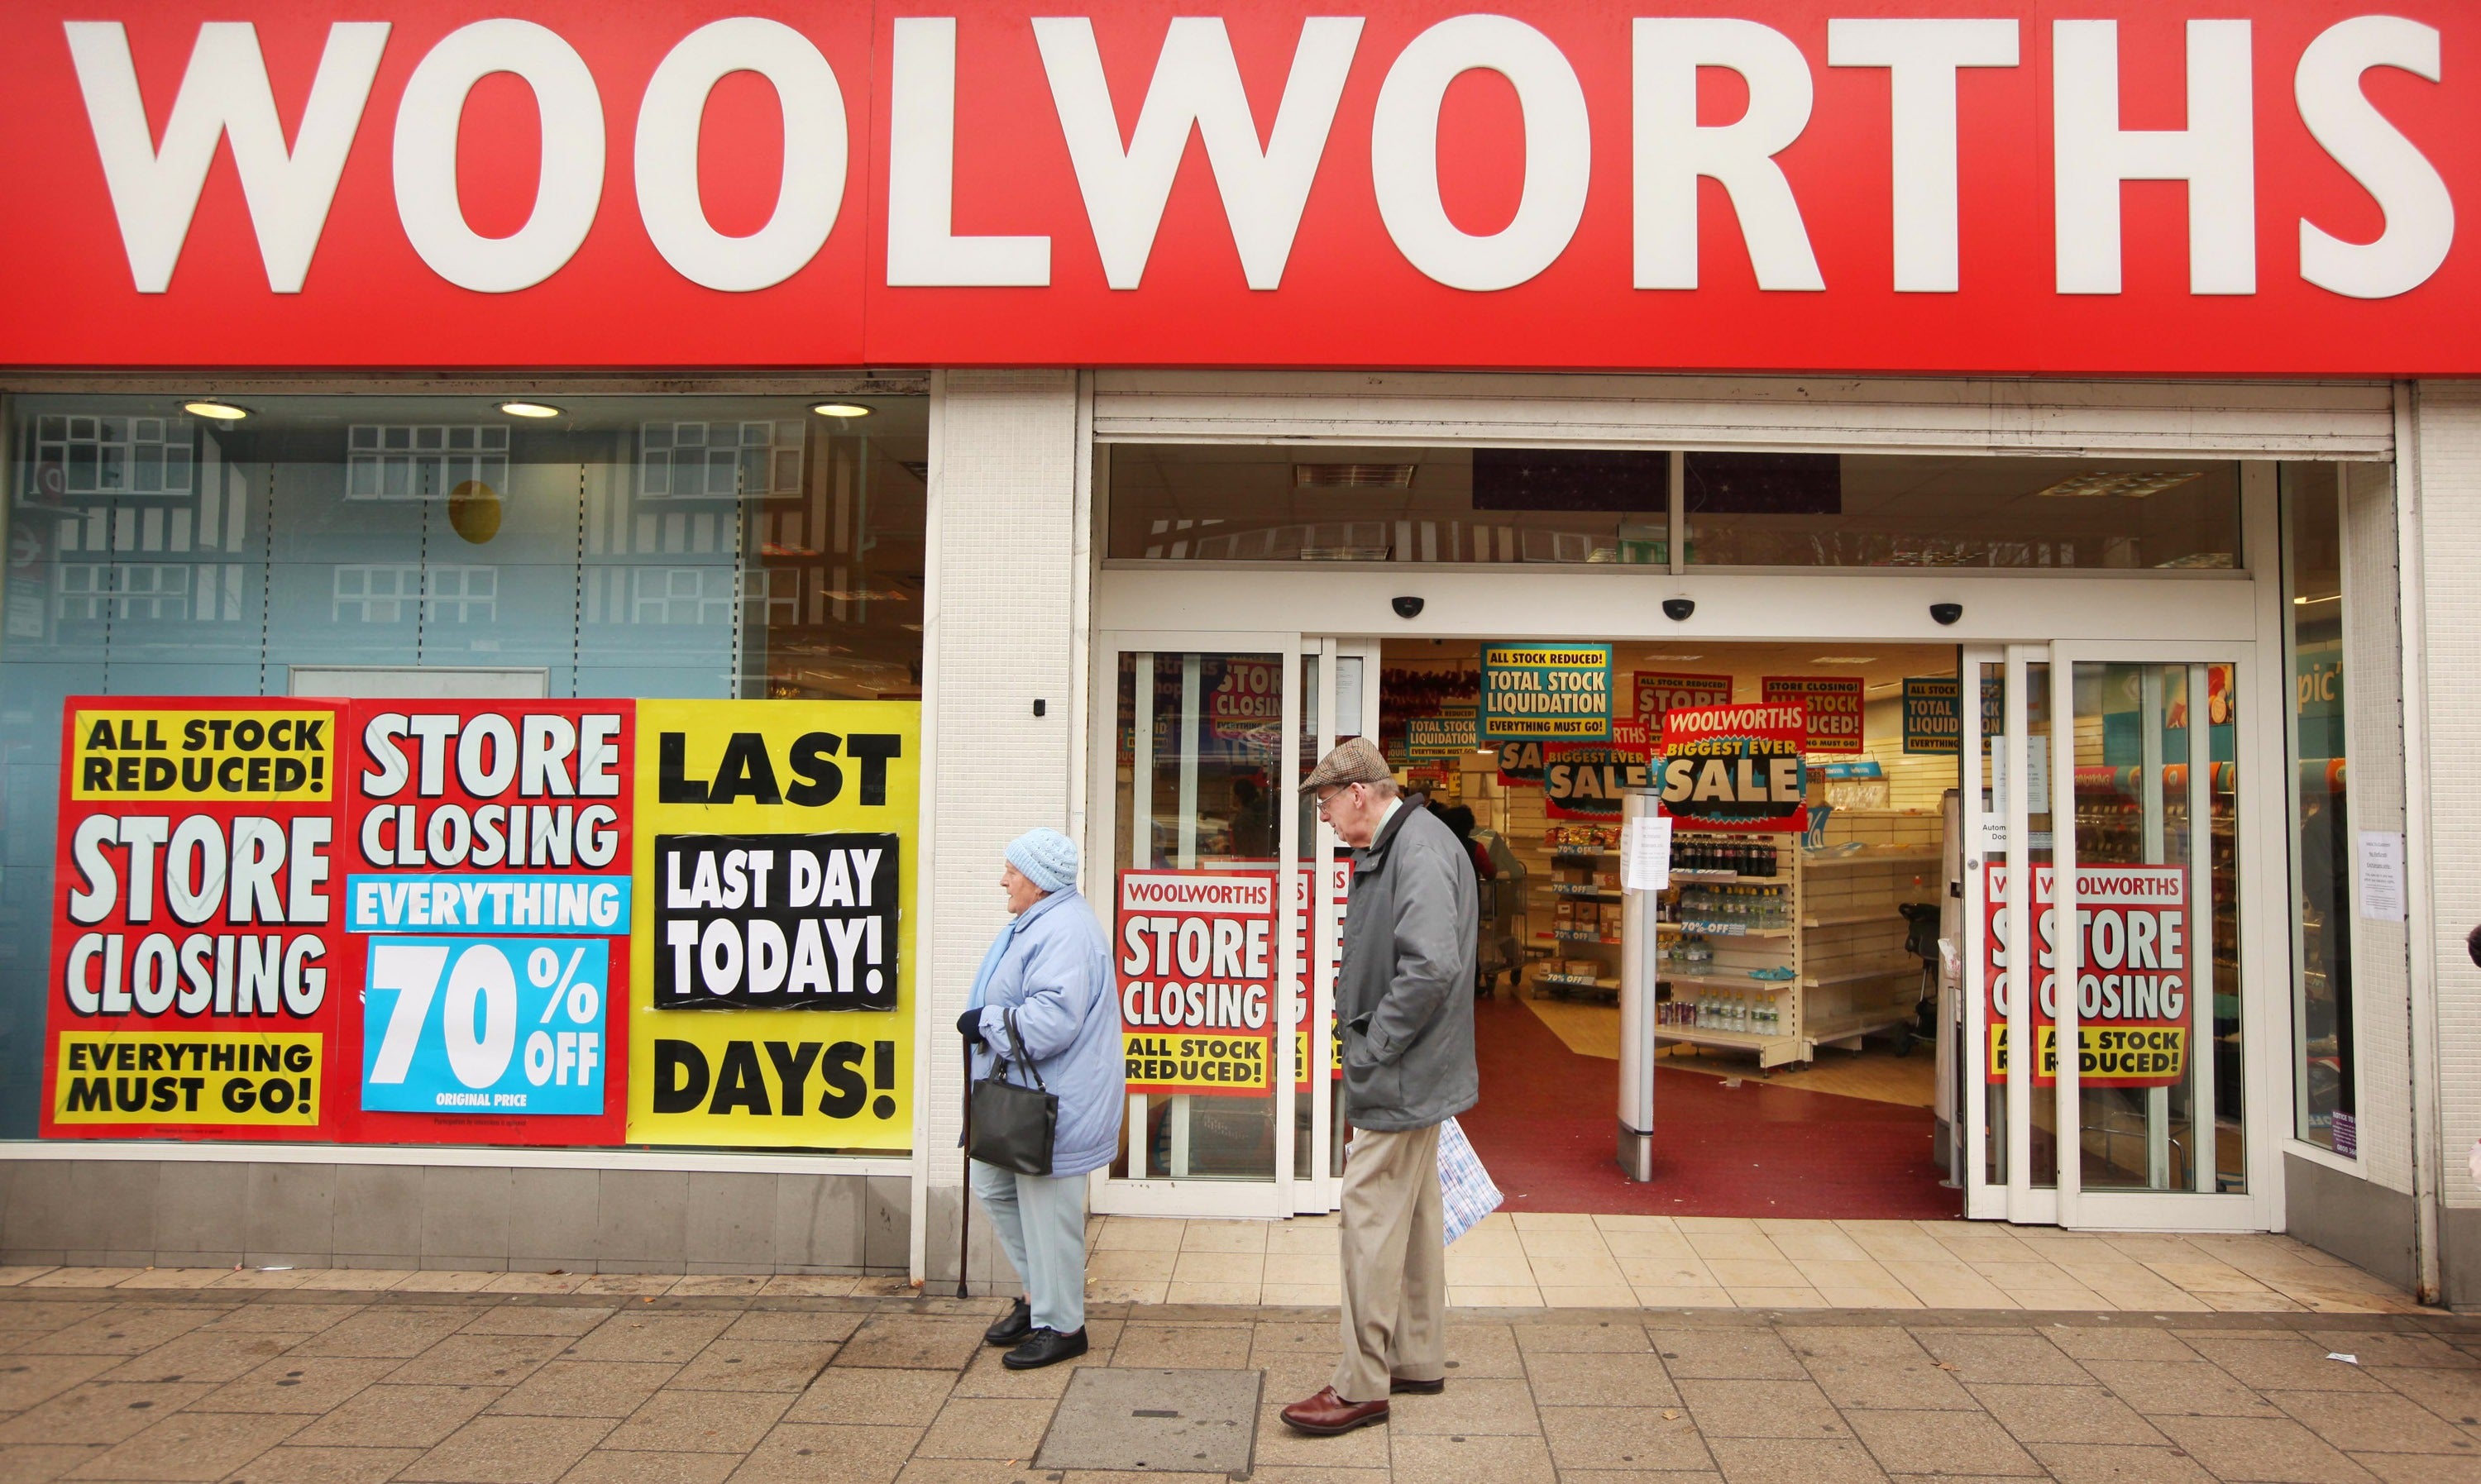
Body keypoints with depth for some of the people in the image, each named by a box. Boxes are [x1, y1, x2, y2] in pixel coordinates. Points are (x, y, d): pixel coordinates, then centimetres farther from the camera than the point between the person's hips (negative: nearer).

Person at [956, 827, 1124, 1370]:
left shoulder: (1064, 931, -23)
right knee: (993, 1186, 19)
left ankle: (1061, 1325, 13)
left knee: (1046, 1210, -1)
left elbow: (1052, 1020, -32)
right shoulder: (1037, 923, 14)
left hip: (1056, 1106, -12)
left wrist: (985, 1021, -20)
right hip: (1021, 1099, 12)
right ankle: (1039, 1293, 31)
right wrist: (985, 1022, 10)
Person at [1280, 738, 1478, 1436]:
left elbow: (1432, 967, -30)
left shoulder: (1421, 851, -20)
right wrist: (1368, 1043, 11)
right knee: (1414, 1214, 19)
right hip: (1410, 1072, 11)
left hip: (1400, 1076, -11)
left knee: (1371, 1218, -4)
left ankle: (1362, 1385, 6)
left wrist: (1371, 1049, -22)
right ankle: (1419, 1359, 32)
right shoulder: (1393, 849, 13)